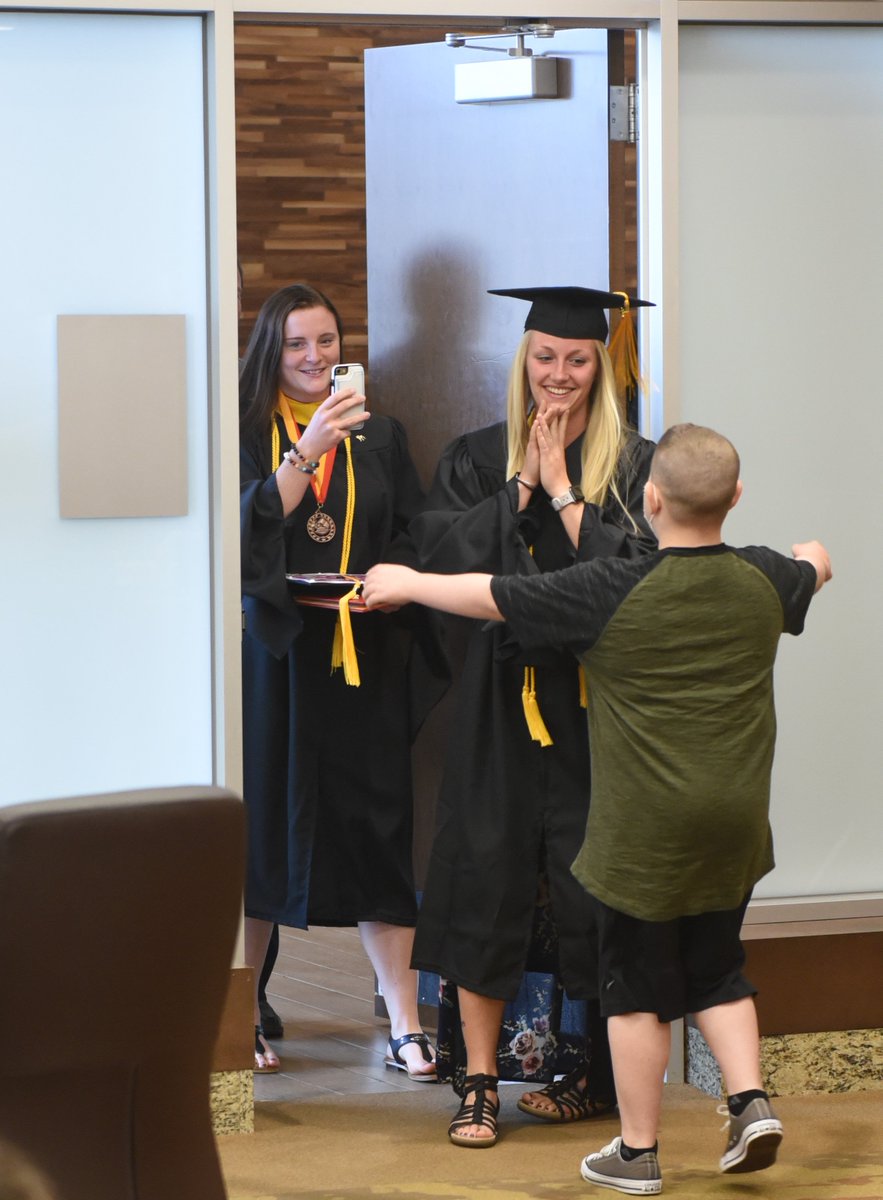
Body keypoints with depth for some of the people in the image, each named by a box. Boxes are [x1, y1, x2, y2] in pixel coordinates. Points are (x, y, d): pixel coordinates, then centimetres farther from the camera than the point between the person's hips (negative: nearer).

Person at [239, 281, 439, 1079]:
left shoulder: (379, 438, 12)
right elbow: (249, 533, -12)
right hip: (270, 655, -2)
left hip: (363, 660, 2)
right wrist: (307, 452, -20)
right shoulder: (247, 435, 3)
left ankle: (405, 1025, -1)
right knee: (262, 829, 0)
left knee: (378, 830, -2)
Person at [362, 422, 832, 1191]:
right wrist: (811, 551, 48)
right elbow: (817, 569, 23)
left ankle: (638, 1152, 15)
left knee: (638, 988, 7)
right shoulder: (763, 581, -2)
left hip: (644, 832, -4)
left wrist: (409, 583, 11)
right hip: (735, 825, 4)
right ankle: (751, 1102, 6)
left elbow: (492, 598, -6)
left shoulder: (612, 594, -16)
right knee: (717, 971, 21)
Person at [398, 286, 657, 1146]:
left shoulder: (633, 463, 2)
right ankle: (478, 1081, 4)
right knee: (486, 877, -1)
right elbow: (438, 550, -6)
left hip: (597, 703, -1)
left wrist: (563, 491, -10)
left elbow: (639, 570, -10)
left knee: (591, 888, 0)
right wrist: (522, 484, -9)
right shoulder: (478, 459, 8)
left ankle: (604, 1073, 14)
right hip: (501, 698, 2)